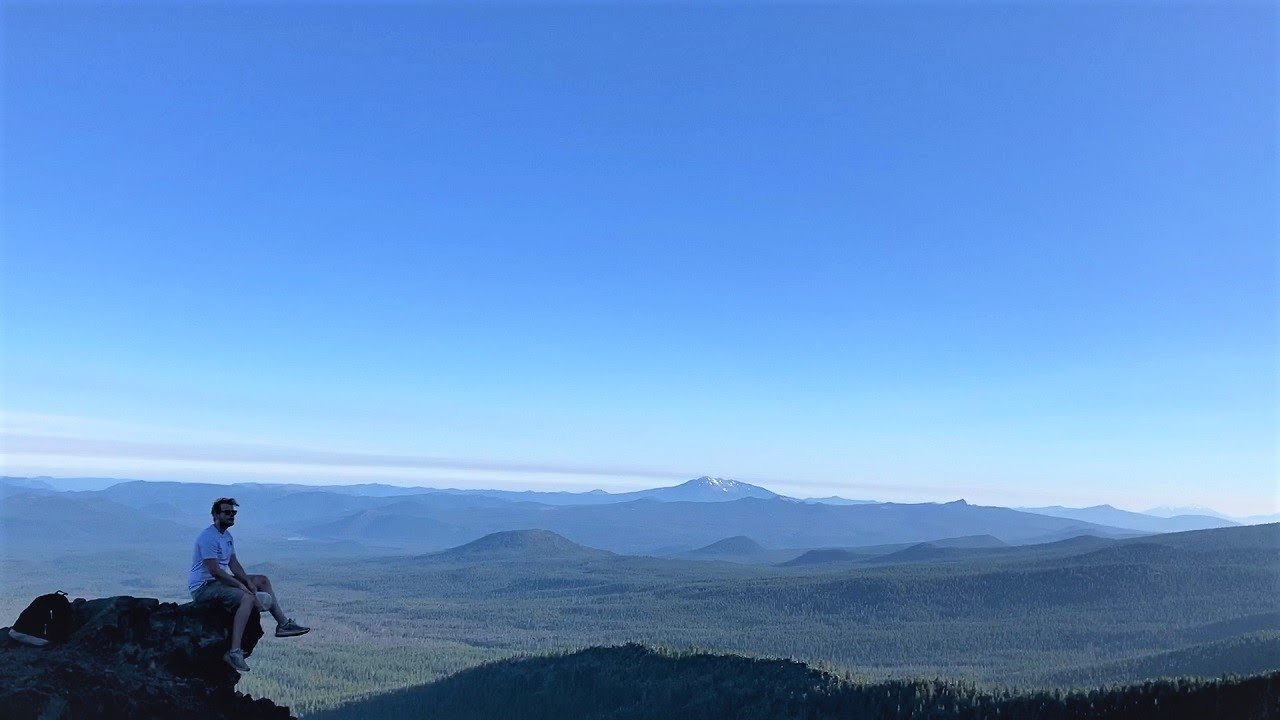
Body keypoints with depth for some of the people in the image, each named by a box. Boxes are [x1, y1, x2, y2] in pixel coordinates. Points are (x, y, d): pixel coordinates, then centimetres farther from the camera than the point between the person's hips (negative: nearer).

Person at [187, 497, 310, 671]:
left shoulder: (227, 536, 13)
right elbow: (215, 571, -25)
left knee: (262, 580, 12)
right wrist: (241, 585, -23)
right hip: (203, 586, -10)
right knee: (247, 598, -30)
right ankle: (234, 652, -37)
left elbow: (234, 564, 13)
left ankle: (283, 624, 14)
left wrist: (249, 582, -3)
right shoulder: (208, 537, -19)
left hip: (219, 580, 10)